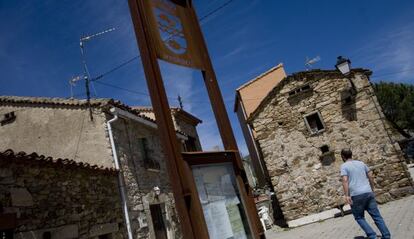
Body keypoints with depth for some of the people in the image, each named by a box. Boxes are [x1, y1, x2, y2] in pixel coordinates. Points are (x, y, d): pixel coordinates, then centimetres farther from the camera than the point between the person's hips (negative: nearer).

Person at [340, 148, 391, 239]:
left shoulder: (344, 166, -1)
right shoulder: (361, 163, 15)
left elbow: (345, 180, -14)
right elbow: (371, 176, 16)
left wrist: (347, 195, -16)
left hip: (356, 195, -5)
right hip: (368, 192, 5)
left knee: (359, 217, 9)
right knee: (377, 216, 8)